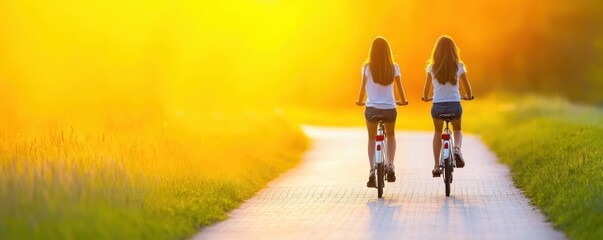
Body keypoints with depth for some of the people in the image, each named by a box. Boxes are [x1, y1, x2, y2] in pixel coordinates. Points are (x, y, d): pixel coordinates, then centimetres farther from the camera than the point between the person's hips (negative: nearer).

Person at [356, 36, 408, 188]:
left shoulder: (367, 67, -7)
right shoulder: (394, 67, -3)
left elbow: (363, 88, -2)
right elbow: (399, 88, 3)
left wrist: (360, 101, 17)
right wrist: (403, 101, 22)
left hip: (372, 108, -1)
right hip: (389, 108, 1)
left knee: (372, 138, 18)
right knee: (390, 135, 28)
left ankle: (372, 169, 1)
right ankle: (390, 165, 12)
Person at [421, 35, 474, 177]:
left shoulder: (432, 67, -1)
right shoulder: (459, 66, -1)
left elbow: (427, 89, 7)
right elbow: (467, 89, 7)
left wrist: (426, 98, 29)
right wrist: (468, 96, 29)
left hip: (438, 106, 0)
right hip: (455, 105, 0)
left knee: (438, 132, 26)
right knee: (457, 130, 26)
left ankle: (436, 166, 20)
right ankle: (457, 149, -7)